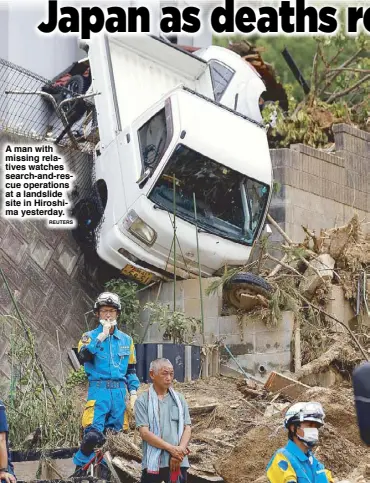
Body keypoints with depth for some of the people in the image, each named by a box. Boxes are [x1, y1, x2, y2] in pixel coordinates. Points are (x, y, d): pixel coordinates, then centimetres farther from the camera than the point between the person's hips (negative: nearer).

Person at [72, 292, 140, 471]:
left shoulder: (126, 340, 14)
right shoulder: (90, 336, 4)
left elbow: (131, 369, 20)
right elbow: (83, 357, -16)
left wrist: (133, 392, 9)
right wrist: (102, 336, -18)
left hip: (119, 392, 4)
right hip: (99, 390, -4)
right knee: (93, 435, -18)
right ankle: (80, 470, -4)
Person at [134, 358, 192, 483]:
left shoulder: (179, 399, 11)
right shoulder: (143, 401, -1)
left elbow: (187, 428, 6)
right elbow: (144, 432, -9)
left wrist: (179, 451, -11)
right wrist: (171, 448, -17)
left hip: (178, 462, 3)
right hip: (153, 462, -3)